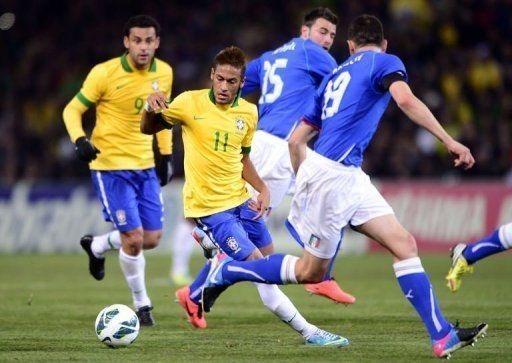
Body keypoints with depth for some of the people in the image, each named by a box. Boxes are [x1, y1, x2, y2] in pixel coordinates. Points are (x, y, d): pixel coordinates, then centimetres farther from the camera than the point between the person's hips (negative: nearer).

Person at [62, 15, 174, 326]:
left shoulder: (164, 73, 1)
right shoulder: (105, 74, -15)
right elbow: (72, 110, -7)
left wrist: (166, 154, 15)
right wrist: (80, 140, -25)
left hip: (146, 166, 6)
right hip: (111, 165, -6)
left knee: (152, 238, 5)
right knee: (133, 238, -11)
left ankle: (96, 246, 34)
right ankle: (142, 304, 10)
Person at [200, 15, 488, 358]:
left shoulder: (335, 75, 23)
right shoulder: (385, 62, 1)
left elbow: (296, 140, 21)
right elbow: (405, 100, -21)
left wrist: (308, 186, 29)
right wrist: (449, 141, -20)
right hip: (333, 174, -9)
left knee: (405, 244, 0)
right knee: (310, 271, 3)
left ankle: (444, 336, -7)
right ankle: (226, 271, 15)